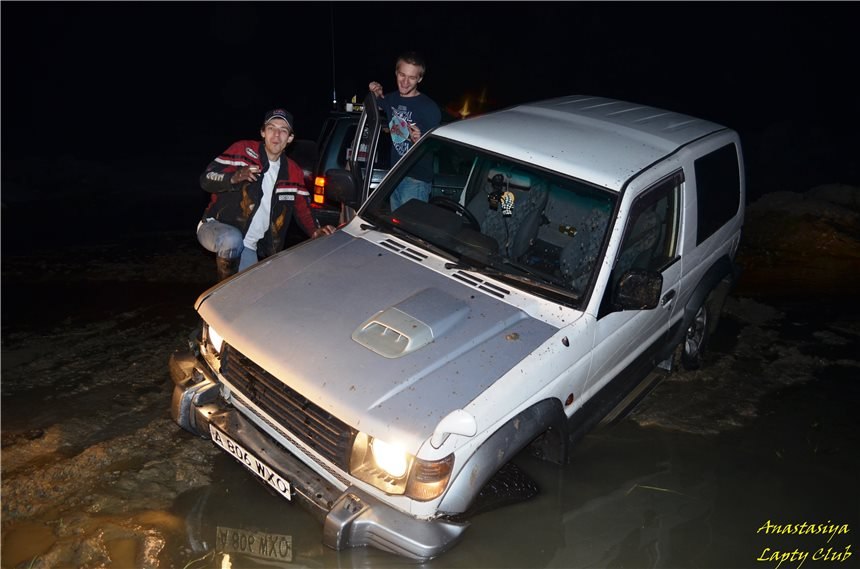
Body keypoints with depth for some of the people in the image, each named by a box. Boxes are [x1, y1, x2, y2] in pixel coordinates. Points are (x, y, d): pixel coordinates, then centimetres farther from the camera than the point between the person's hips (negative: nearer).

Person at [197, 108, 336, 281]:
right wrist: (234, 178, -31)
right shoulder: (243, 150, -7)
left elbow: (303, 209, 9)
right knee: (233, 240, -38)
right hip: (215, 226, -4)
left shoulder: (294, 173, 8)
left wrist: (315, 231, -13)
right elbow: (206, 178, -10)